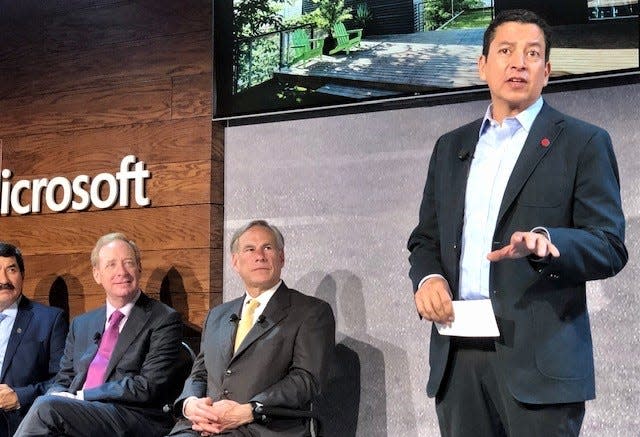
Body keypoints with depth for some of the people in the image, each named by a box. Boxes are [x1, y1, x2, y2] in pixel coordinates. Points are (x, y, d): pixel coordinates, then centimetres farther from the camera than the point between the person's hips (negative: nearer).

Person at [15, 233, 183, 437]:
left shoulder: (164, 320, 2)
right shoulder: (81, 324, 23)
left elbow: (147, 387, -8)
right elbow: (63, 381, 20)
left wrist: (82, 395, -10)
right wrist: (58, 396, -6)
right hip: (80, 414, 5)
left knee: (46, 406, -28)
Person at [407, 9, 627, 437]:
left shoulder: (583, 144, 2)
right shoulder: (451, 147, 17)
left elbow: (611, 247, -5)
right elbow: (426, 237, 20)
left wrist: (546, 241, -24)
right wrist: (427, 276, -3)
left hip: (540, 357, -4)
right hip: (456, 354, 4)